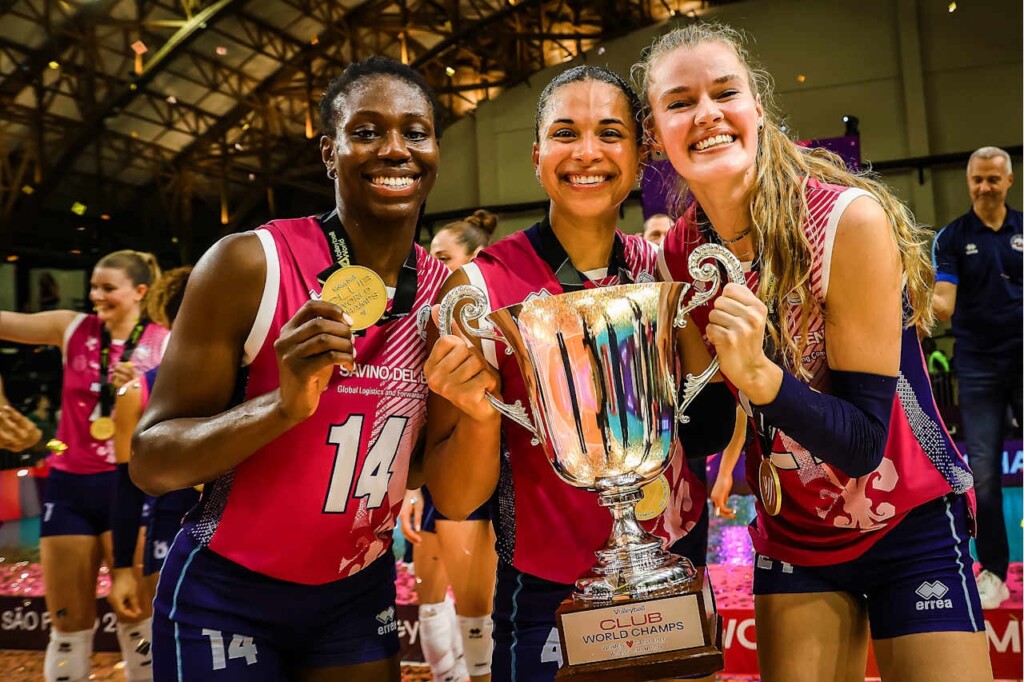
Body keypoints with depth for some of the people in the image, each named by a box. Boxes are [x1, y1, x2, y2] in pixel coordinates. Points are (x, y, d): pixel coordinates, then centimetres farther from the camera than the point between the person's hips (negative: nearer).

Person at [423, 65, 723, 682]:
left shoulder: (661, 270, -5)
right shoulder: (481, 286, -16)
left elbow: (710, 431, 1)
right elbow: (455, 501, -14)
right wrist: (480, 416, -33)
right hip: (549, 595, -3)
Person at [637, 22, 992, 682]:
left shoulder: (851, 219, -23)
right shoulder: (681, 251, -9)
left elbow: (863, 443, -22)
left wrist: (759, 373, -37)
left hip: (911, 527, -3)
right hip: (791, 535, 4)